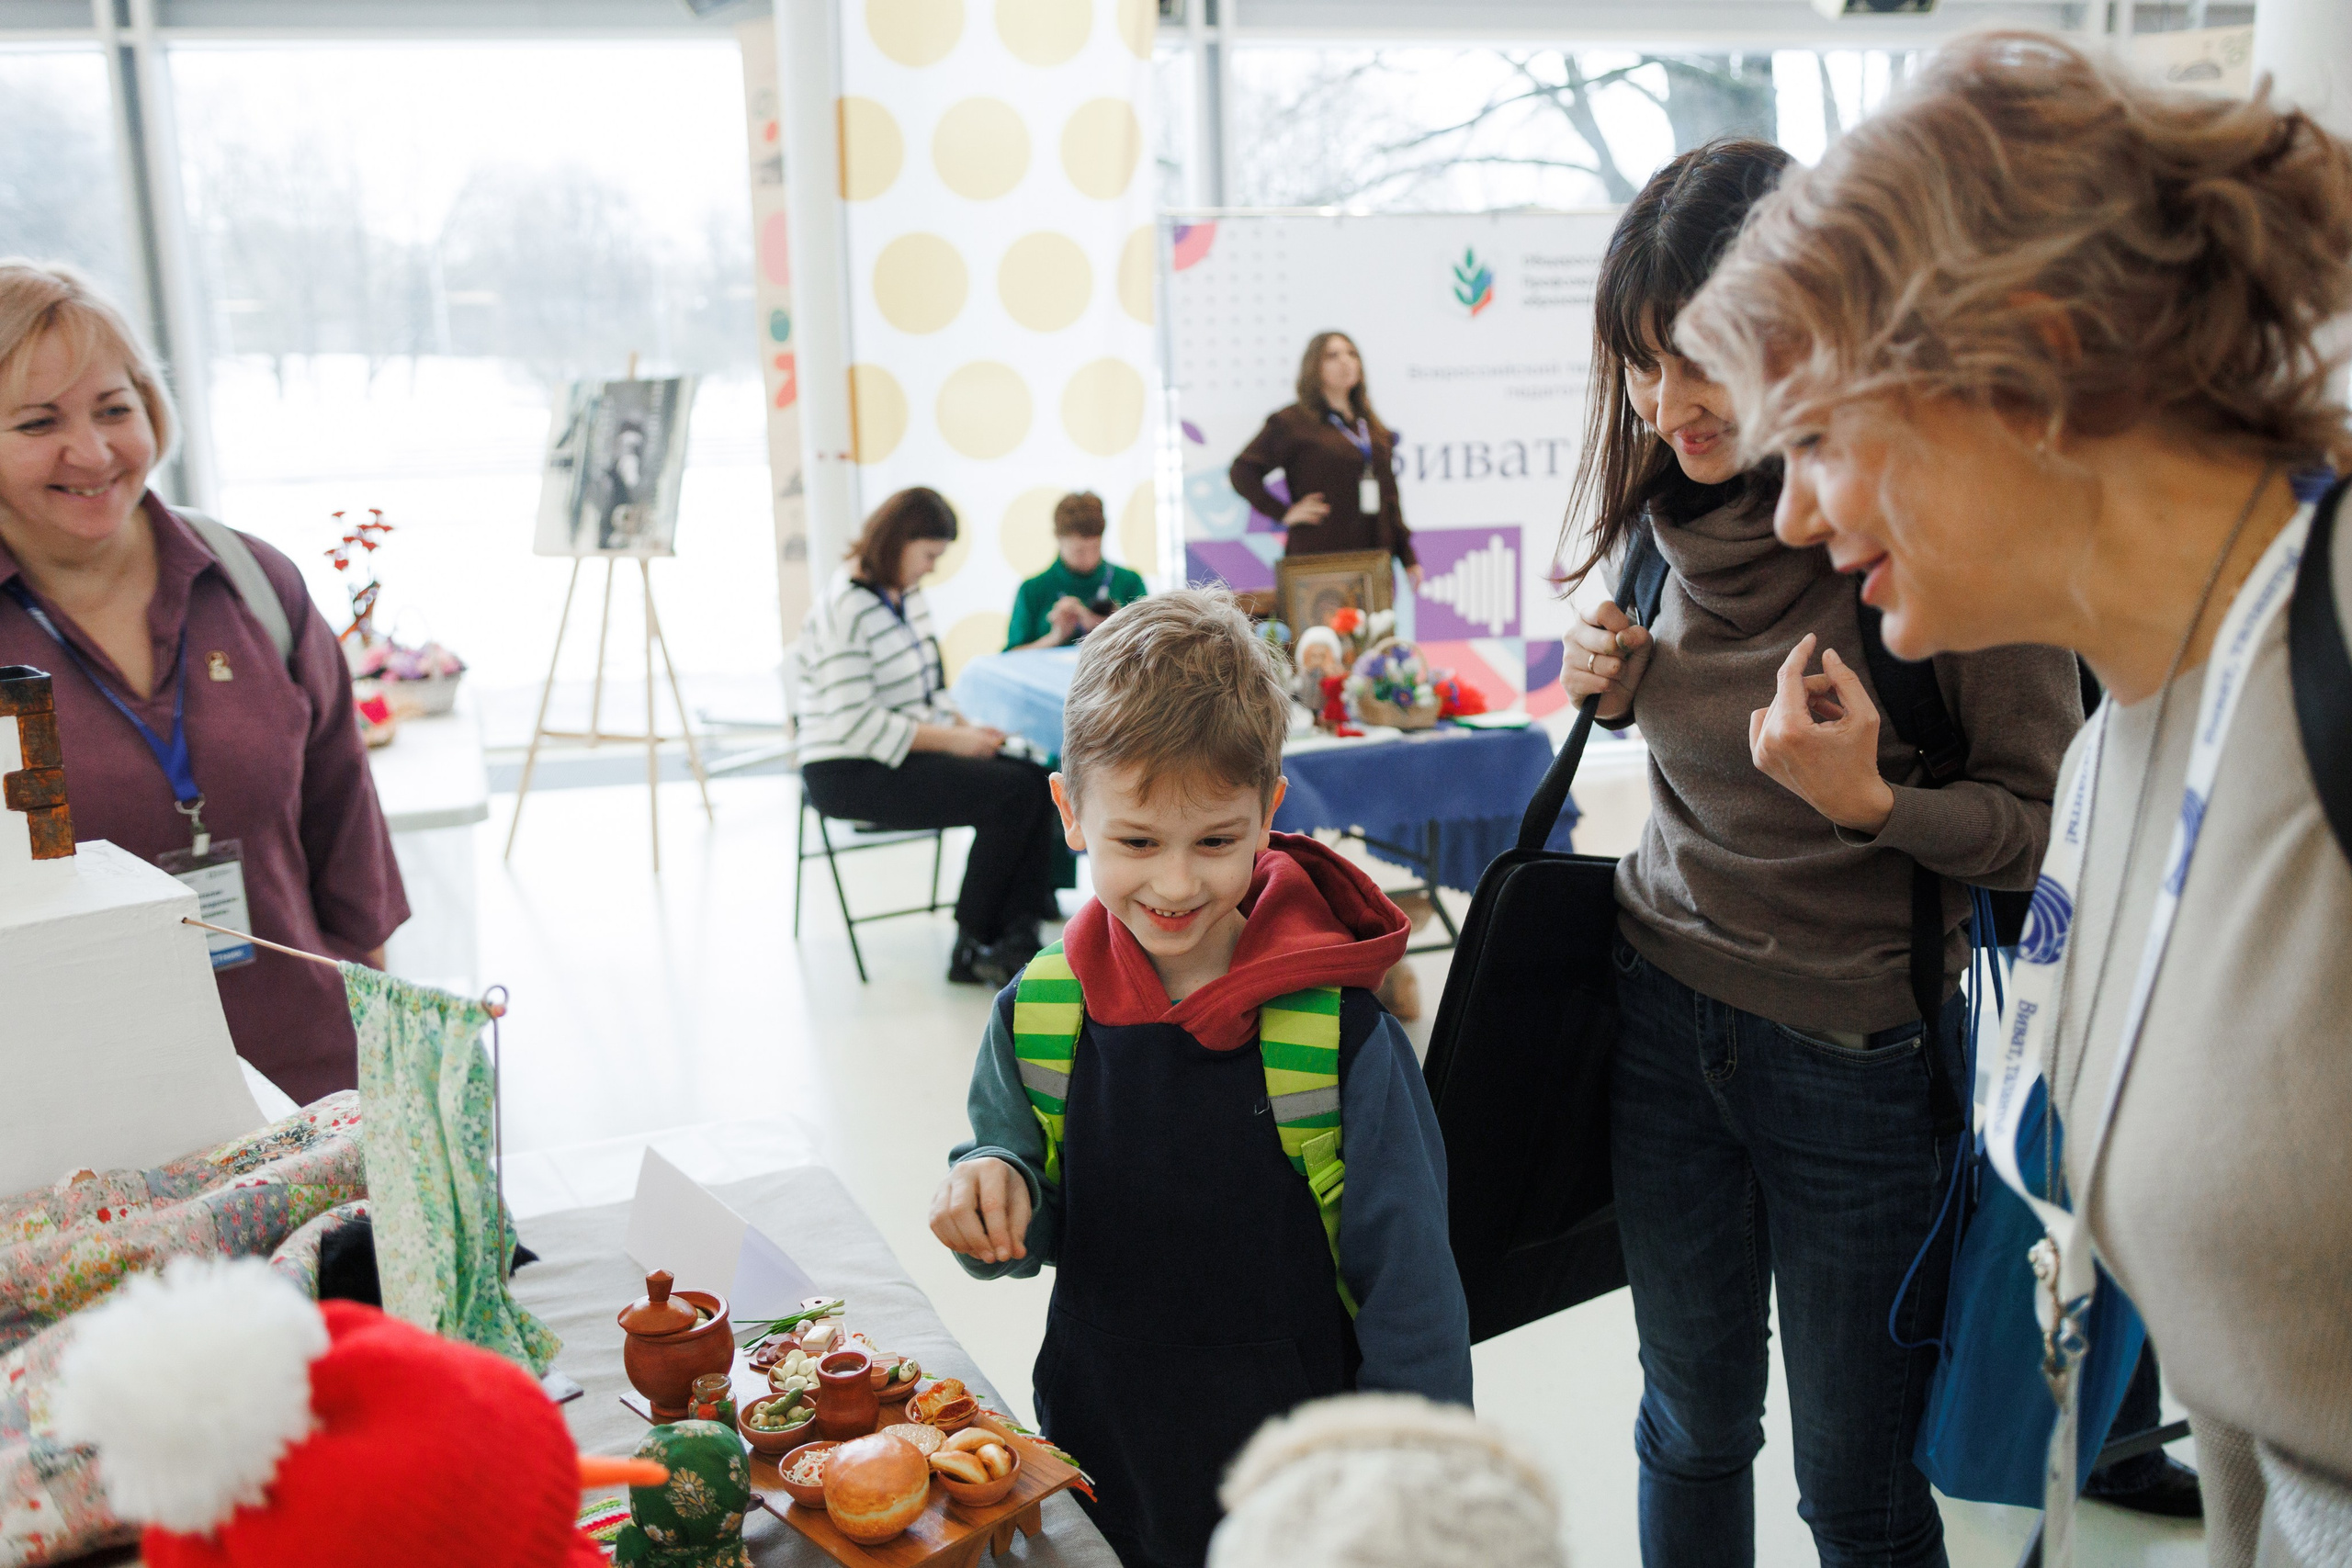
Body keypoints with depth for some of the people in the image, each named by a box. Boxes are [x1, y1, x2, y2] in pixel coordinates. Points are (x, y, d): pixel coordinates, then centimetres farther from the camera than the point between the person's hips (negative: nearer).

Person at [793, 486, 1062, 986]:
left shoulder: (907, 594, 12)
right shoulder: (842, 611, -15)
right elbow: (855, 724, -22)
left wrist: (964, 727, 0)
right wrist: (952, 740, -20)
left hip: (905, 753, 9)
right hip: (849, 775, -9)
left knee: (1034, 779, -13)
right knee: (1010, 792, -23)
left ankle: (1015, 938, -14)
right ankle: (972, 950, -9)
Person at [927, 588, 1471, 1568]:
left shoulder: (1339, 1034, -19)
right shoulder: (1037, 1018, -8)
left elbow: (1407, 1279, -11)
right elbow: (1034, 1232, 4)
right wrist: (991, 1193, -17)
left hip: (1294, 1475, -3)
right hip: (1098, 1451, 3)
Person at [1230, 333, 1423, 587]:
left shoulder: (1371, 426, 20)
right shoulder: (1292, 422, 1)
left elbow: (1389, 495, 22)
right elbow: (1241, 471, -2)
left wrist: (1408, 557, 17)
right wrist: (1285, 512, -9)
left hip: (1374, 558, 6)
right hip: (1319, 558, -6)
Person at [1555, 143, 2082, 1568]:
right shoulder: (1679, 503, 0)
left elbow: (2045, 824, -13)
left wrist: (1868, 802, -30)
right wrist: (1629, 688, -4)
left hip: (1856, 1047, -4)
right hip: (1665, 1008, 5)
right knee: (1692, 1424, 19)